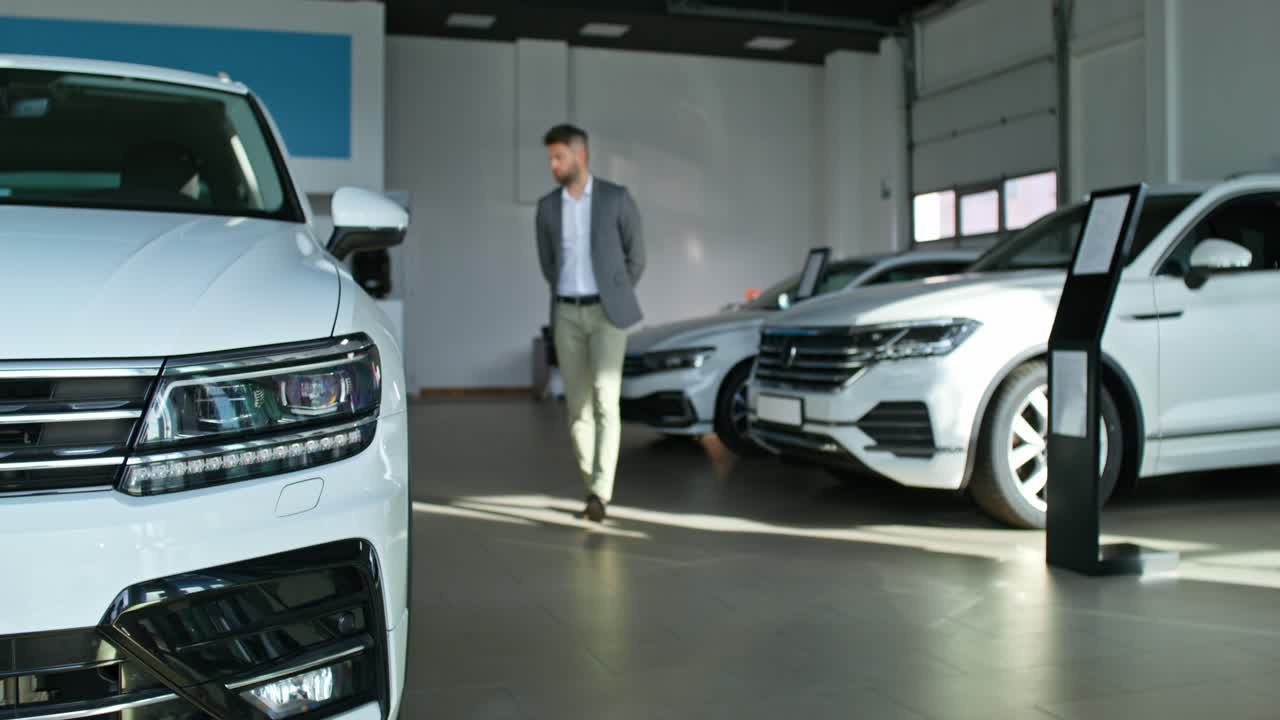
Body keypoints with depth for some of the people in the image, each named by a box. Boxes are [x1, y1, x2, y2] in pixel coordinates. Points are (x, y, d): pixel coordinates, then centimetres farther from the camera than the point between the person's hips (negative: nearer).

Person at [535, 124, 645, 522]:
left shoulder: (617, 198, -4)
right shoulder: (547, 206, 6)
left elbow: (636, 257, 4)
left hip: (606, 314, -4)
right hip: (566, 315, 4)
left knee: (605, 399, -17)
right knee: (578, 406, 4)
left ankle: (599, 494, -16)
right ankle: (597, 489, 17)